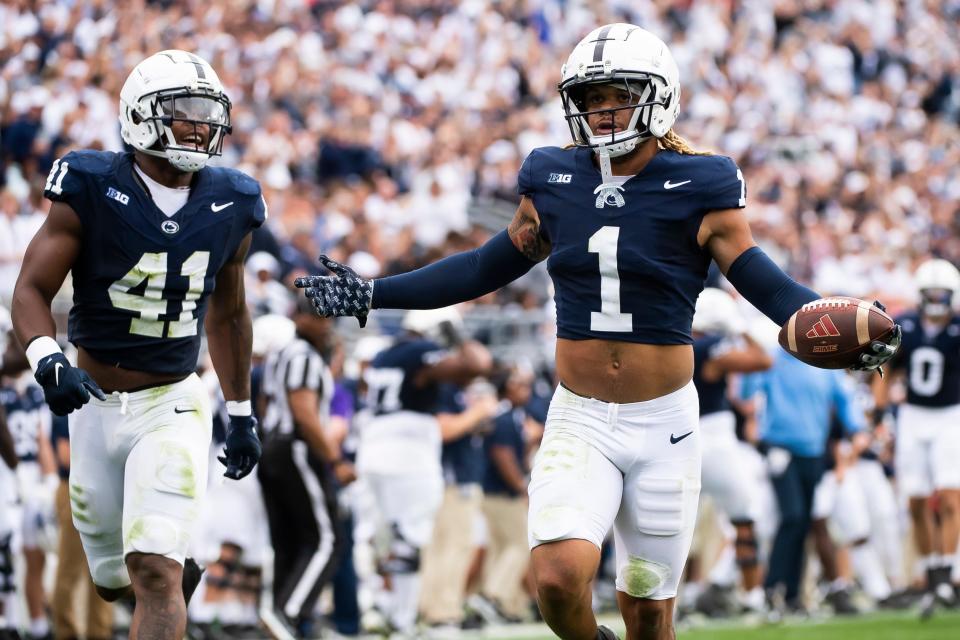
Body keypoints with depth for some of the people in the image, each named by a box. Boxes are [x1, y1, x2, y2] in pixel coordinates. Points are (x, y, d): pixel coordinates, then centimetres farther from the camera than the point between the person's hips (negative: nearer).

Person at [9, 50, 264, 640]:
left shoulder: (229, 208, 0)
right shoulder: (92, 192, -11)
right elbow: (33, 289, -11)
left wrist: (242, 414, 18)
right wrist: (48, 358, -31)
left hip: (173, 409, 0)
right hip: (97, 407, 0)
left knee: (155, 575, -17)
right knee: (114, 581, 16)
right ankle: (180, 573, 50)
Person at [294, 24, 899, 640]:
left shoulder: (696, 190, -7)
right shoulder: (554, 180, 3)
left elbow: (767, 284, -7)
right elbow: (485, 269, 16)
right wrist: (372, 294, 15)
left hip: (663, 425, -1)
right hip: (579, 422, 2)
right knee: (559, 577, -22)